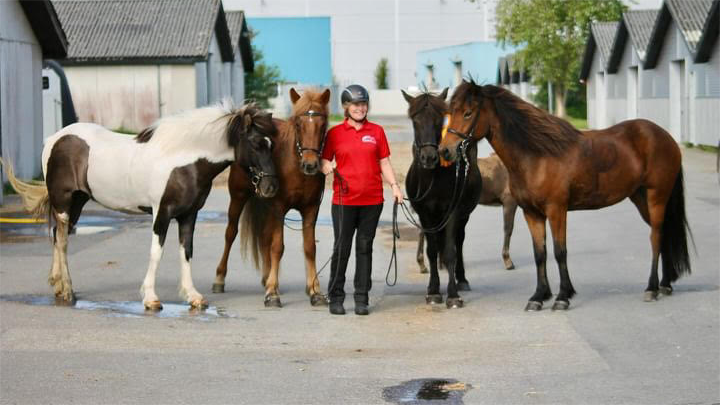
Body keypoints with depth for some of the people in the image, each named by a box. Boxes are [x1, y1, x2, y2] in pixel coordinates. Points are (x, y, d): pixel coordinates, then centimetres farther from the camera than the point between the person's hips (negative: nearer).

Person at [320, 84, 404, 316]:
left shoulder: (376, 131, 7)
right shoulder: (335, 133, 2)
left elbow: (384, 163, 9)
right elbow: (324, 160, 4)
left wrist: (394, 185, -4)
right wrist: (327, 168, -19)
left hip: (372, 200, 2)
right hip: (344, 199, -2)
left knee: (365, 248, 6)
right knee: (342, 248, 1)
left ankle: (362, 298, 12)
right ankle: (336, 297, 11)